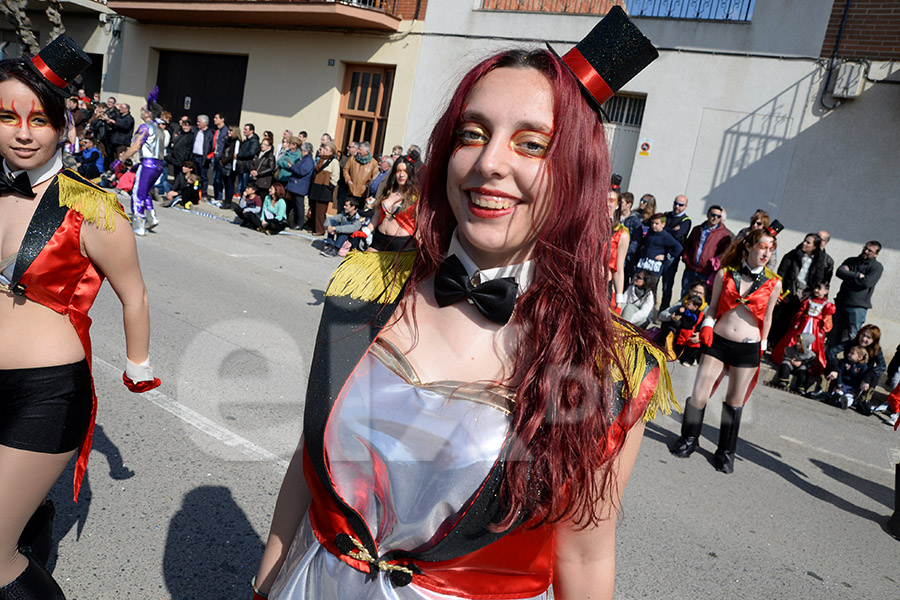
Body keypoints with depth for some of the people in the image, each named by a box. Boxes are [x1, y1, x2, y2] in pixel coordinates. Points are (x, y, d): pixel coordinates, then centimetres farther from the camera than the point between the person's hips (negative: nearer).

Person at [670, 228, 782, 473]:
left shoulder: (773, 283, 2)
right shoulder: (725, 273, 2)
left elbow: (767, 318, 11)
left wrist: (762, 347, 15)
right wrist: (706, 325, -6)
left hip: (748, 349, 0)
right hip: (717, 342, 0)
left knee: (735, 401, 10)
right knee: (698, 396, -2)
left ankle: (726, 451, 28)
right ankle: (689, 439, 24)